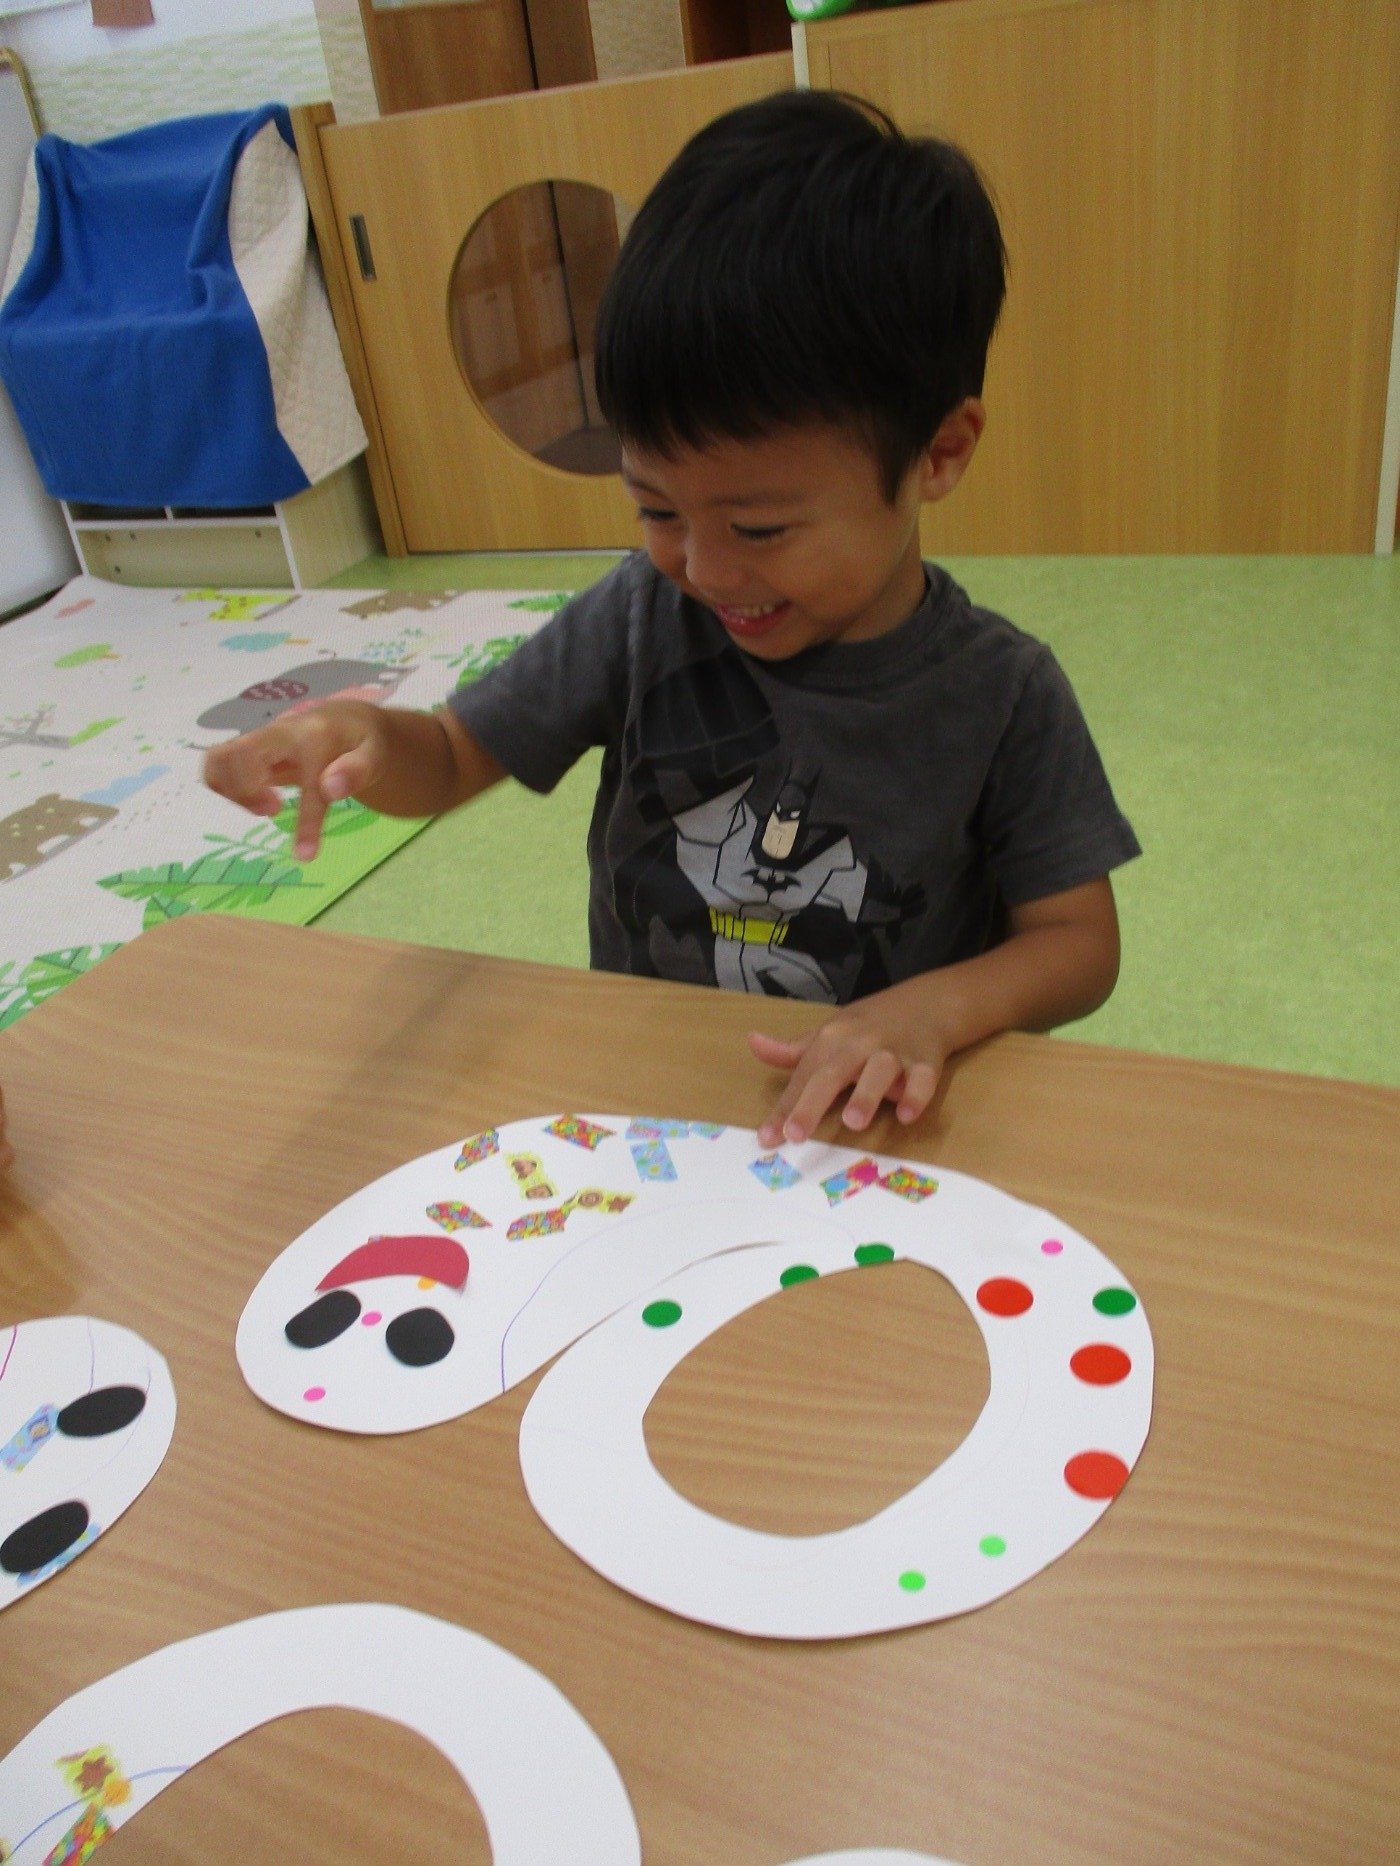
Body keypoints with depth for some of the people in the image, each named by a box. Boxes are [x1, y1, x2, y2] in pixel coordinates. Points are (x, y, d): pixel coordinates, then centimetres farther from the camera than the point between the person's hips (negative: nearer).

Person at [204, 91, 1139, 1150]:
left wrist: (935, 1009, -26)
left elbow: (1078, 941, -6)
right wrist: (366, 741, -21)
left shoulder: (1001, 698, -12)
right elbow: (449, 761, 2)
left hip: (867, 1134, -1)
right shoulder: (646, 616, -6)